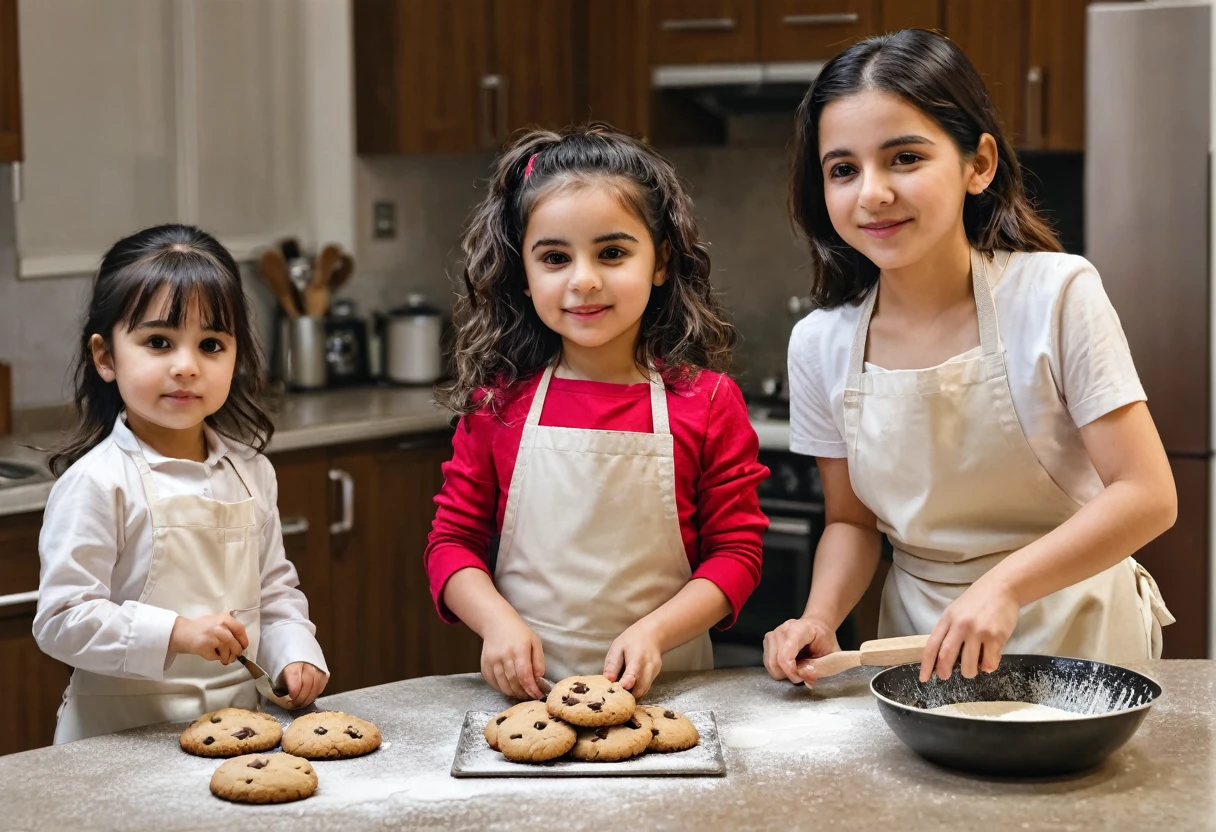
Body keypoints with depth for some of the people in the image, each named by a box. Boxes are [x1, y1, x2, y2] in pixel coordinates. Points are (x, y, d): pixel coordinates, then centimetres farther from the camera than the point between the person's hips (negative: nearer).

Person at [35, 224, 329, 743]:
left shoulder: (251, 471, 9)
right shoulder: (97, 482, -10)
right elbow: (60, 621, -14)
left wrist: (295, 653, 2)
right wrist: (175, 632, -23)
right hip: (124, 736, -7)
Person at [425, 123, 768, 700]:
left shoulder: (707, 401, -1)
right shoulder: (498, 401, 2)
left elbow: (737, 550, 1)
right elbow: (452, 539, 7)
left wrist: (652, 632, -13)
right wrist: (498, 623, -11)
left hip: (664, 689, -1)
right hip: (526, 689, 1)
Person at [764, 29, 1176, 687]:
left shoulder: (1057, 296, -19)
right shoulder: (820, 345, -7)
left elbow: (1147, 495, -20)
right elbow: (852, 521, 4)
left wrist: (1004, 585, -32)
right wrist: (820, 618, -15)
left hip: (1071, 631, -3)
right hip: (921, 638, 3)